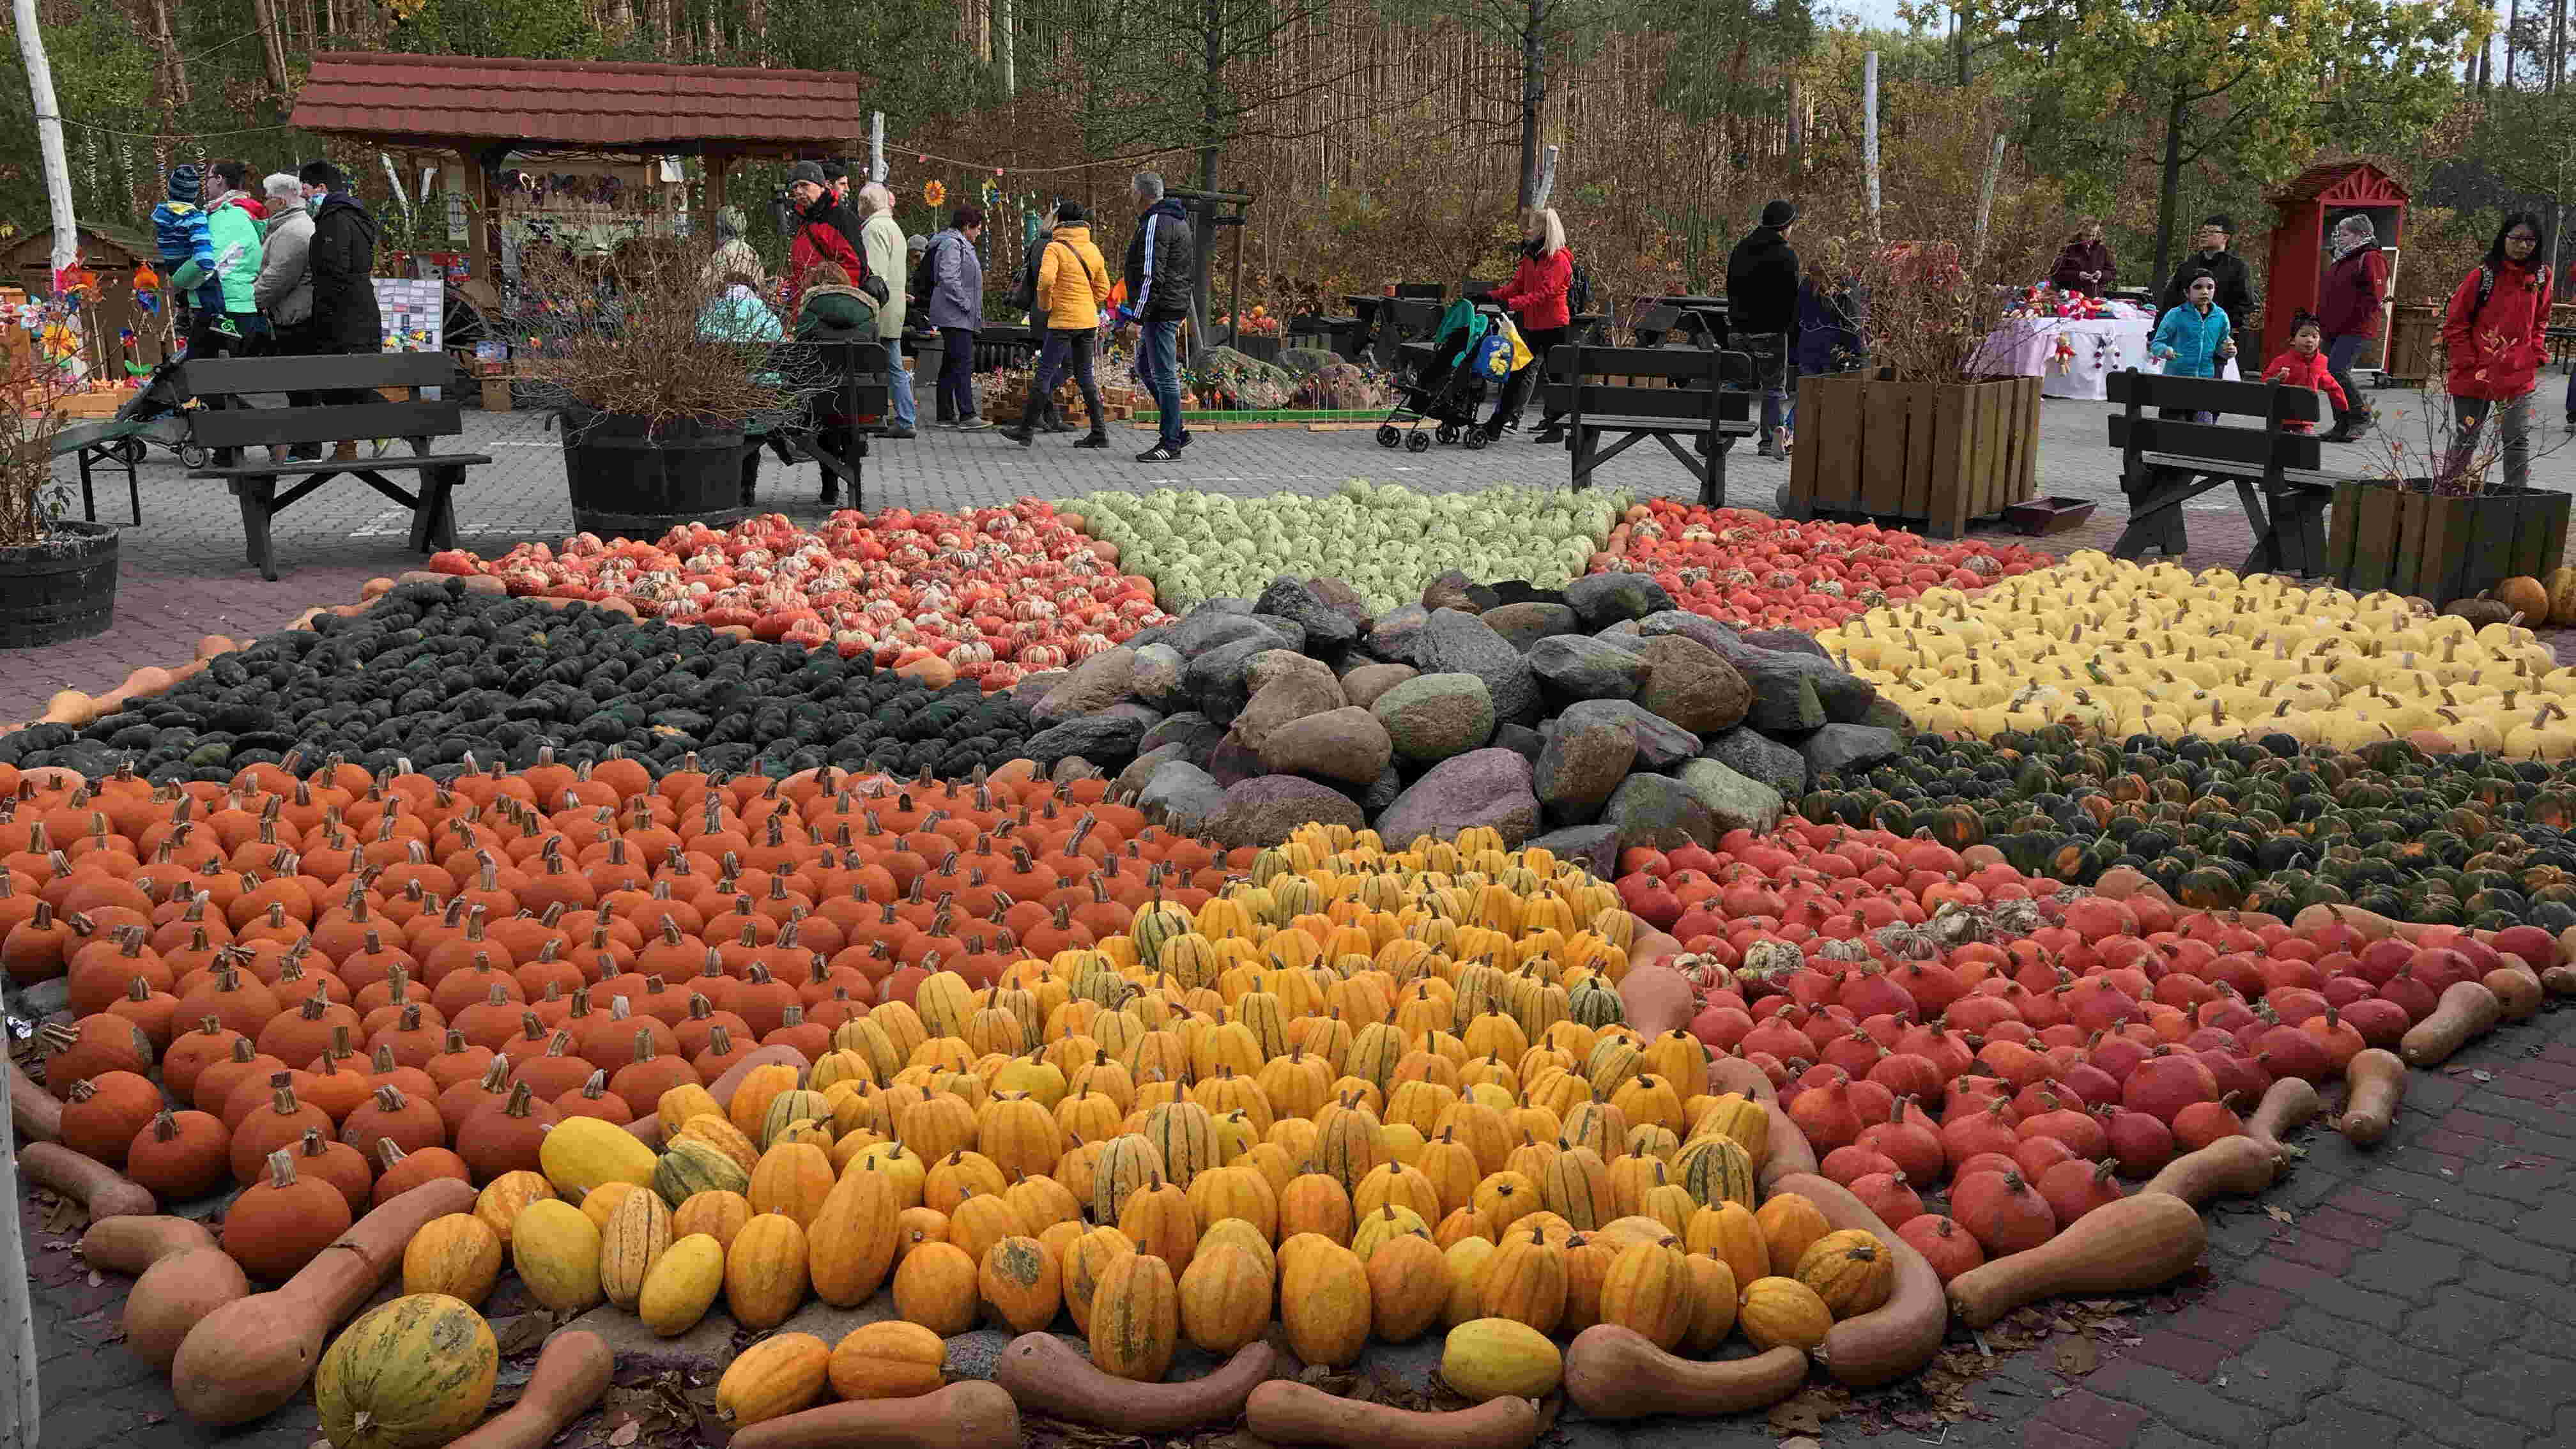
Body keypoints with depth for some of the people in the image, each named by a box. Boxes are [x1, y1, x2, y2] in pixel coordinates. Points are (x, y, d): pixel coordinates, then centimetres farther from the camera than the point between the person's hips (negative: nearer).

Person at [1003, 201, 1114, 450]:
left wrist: (1045, 305, -9)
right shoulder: (1093, 250, 11)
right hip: (1089, 321, 7)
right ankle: (1099, 432, 11)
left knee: (1044, 374, -1)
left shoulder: (1055, 248, -9)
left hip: (1063, 320, -7)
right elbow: (1103, 288, 15)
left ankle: (1027, 429, 2)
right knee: (1085, 376, 13)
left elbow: (1046, 280, -24)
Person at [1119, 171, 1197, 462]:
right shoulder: (1176, 220, 17)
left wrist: (1138, 317, -20)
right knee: (1144, 368, 19)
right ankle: (1175, 430, 19)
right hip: (1176, 305, 11)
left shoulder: (1156, 224, -16)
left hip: (1160, 310, -11)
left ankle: (1170, 443, 0)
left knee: (1164, 376, -5)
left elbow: (1152, 276, -22)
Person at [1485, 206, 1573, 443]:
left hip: (1555, 326, -8)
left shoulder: (1559, 258, -13)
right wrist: (1492, 297, -4)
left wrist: (1512, 303, -31)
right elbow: (1517, 285, 12)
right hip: (1532, 325, 8)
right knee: (1519, 370, 5)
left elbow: (1543, 293, -22)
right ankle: (1497, 423, 5)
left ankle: (1556, 428, 12)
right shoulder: (1529, 257, 14)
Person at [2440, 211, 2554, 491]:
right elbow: (2454, 323, -5)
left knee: (2518, 439, 4)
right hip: (2476, 375, -3)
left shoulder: (2541, 276, 5)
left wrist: (2536, 356, 5)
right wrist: (2468, 364, -10)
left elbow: (2540, 321, 18)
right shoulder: (2483, 276, -8)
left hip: (2520, 376, 3)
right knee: (2467, 440, 4)